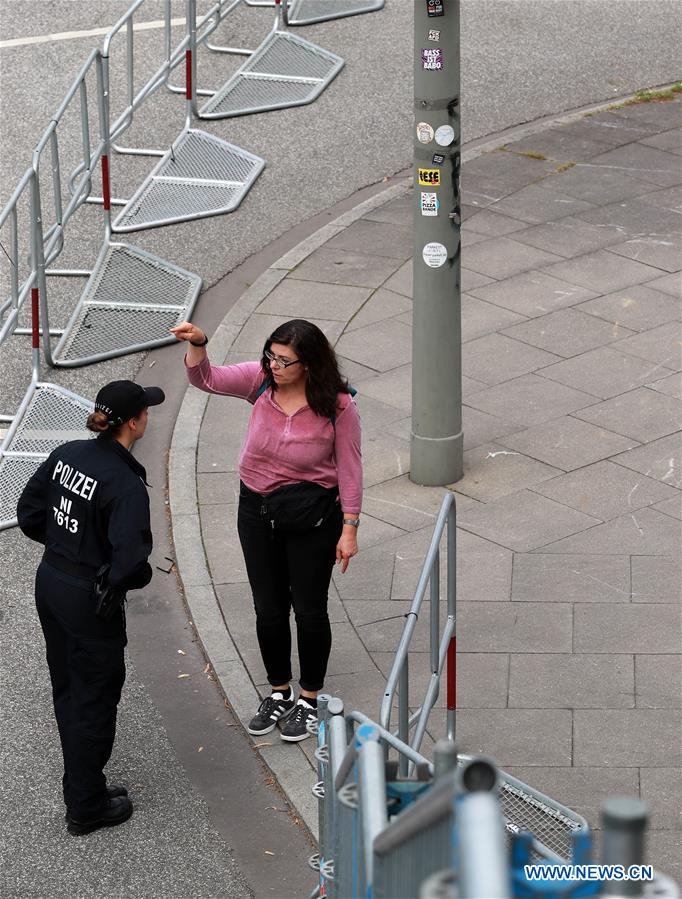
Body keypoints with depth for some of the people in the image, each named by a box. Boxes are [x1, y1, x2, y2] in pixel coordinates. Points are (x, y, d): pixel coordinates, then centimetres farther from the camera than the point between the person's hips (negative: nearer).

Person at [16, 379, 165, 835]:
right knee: (95, 701, 8)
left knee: (67, 691, 20)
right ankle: (87, 807, 19)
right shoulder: (125, 482, -25)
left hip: (49, 582, 8)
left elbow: (29, 512, 6)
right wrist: (133, 577, -11)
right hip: (90, 600, -8)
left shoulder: (67, 455, -2)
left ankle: (83, 787, 34)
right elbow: (130, 555, -32)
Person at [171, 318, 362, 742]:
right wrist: (197, 344, -33)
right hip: (257, 511, 4)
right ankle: (279, 694, 33)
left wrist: (349, 528, -11)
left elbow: (349, 468, -11)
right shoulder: (261, 380, -9)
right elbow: (207, 378, -12)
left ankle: (309, 700, 26)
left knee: (309, 610, 8)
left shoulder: (337, 406, -18)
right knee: (268, 610, 14)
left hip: (312, 516, -4)